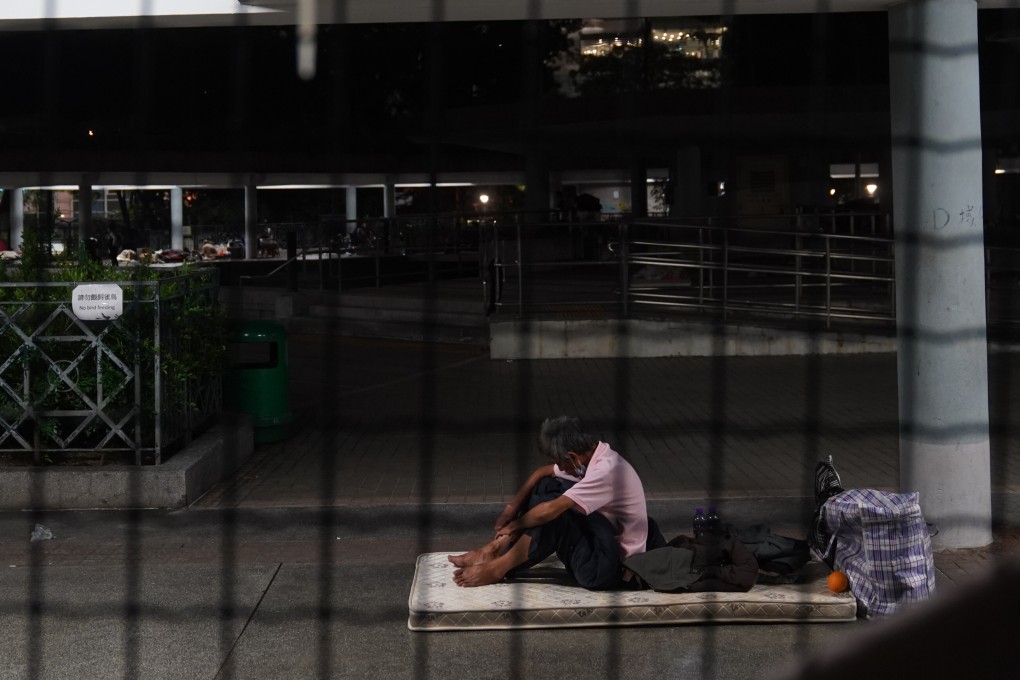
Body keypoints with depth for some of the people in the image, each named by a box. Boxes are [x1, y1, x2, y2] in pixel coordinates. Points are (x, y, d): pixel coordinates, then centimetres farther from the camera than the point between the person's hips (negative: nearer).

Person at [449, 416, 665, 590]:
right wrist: (511, 508, 0)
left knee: (553, 515, -24)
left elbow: (551, 510, -29)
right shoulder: (590, 456, 0)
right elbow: (542, 473, 11)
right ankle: (495, 550, 2)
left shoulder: (605, 471, -28)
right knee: (547, 487, 4)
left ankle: (498, 568, -8)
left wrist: (515, 525, -12)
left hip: (609, 567, -10)